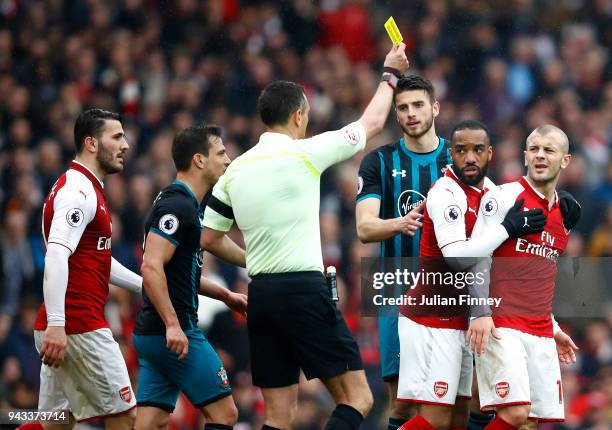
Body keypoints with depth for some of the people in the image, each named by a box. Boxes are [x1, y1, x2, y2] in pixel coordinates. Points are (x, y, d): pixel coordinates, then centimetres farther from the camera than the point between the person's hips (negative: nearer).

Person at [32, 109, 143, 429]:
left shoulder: (86, 189, 21)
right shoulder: (78, 191, -11)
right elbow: (56, 256, -24)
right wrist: (55, 325, -31)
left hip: (60, 329, 10)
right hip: (79, 326, -10)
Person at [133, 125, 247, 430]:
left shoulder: (187, 205, 17)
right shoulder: (178, 205, -14)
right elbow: (151, 267, -24)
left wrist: (226, 296, 23)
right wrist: (172, 325, -26)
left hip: (152, 334, 10)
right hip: (175, 334, -10)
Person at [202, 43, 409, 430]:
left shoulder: (235, 170, 10)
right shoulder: (305, 153, -5)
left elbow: (209, 239, 18)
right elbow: (372, 123, 9)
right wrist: (391, 74, 25)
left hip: (260, 295, 6)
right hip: (304, 290, -6)